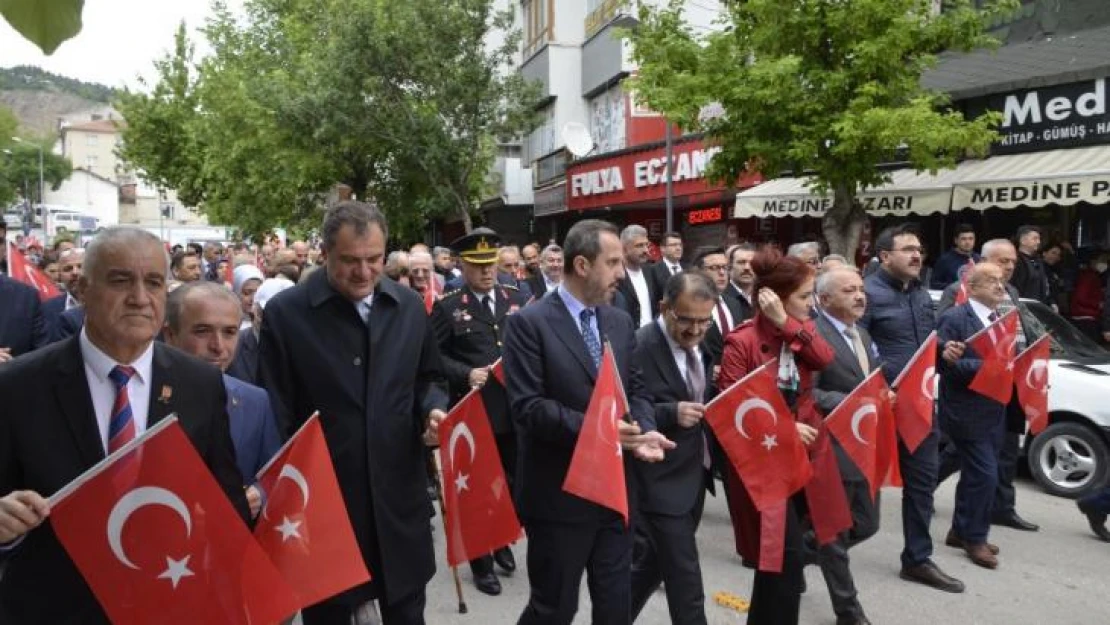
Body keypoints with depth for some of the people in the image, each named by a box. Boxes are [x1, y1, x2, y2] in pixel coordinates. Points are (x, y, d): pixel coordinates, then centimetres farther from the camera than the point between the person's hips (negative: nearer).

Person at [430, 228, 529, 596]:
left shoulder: (518, 300, 7)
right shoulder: (447, 307, -4)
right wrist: (466, 374, -20)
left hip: (516, 409, 4)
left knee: (515, 481, 16)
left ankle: (502, 541, 41)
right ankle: (481, 562, 26)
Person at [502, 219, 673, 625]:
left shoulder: (621, 322, 8)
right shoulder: (529, 323, -13)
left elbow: (635, 390, 9)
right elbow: (527, 406, -19)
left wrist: (645, 431, -12)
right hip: (558, 494, -6)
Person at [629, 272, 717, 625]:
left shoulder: (699, 343, 6)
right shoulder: (639, 347, -19)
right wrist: (672, 413, -31)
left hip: (695, 476, 8)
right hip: (662, 482, -8)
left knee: (652, 564, 20)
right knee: (685, 583, 1)